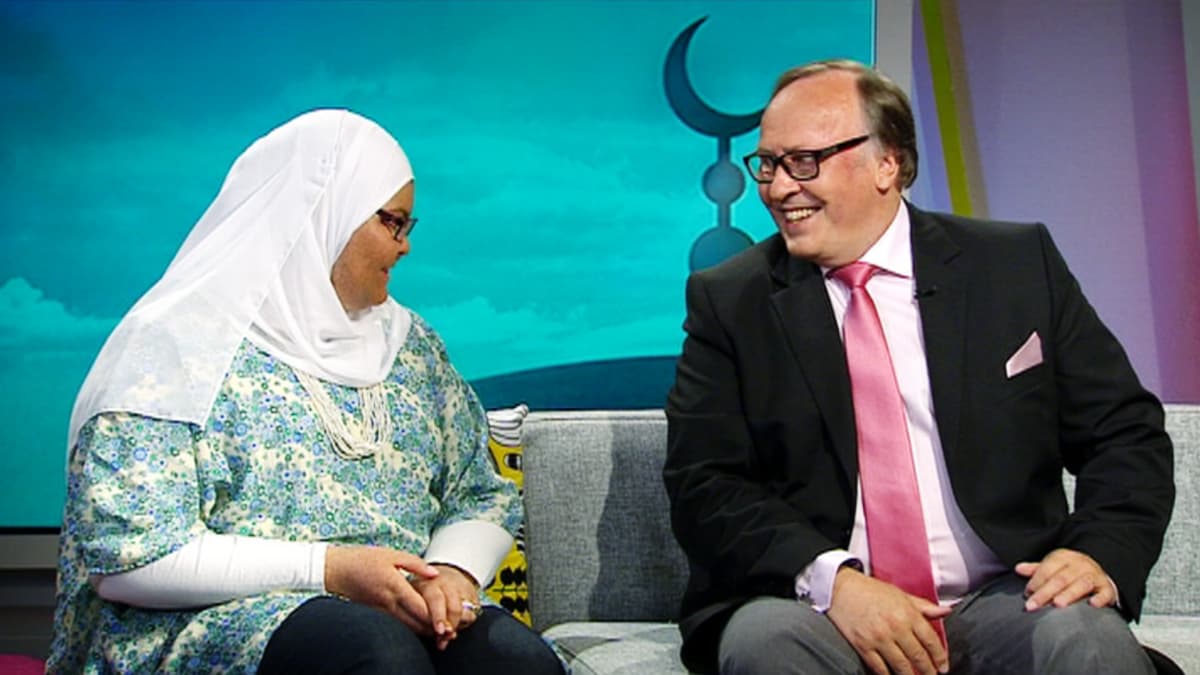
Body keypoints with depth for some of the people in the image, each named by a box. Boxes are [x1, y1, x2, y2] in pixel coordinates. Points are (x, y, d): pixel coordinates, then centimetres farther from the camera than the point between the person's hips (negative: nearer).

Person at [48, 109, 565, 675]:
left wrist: (452, 571, -7)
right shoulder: (177, 344, -4)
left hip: (394, 614, 5)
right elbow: (125, 557, -11)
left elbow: (484, 495, 17)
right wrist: (329, 569, -18)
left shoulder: (409, 344, 16)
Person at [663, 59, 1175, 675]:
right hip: (818, 610, 0)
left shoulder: (1019, 266, 7)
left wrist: (1104, 553, -11)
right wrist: (830, 580, -19)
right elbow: (702, 483, -3)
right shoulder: (727, 301, 4)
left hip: (1003, 601, 0)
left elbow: (1126, 433, 9)